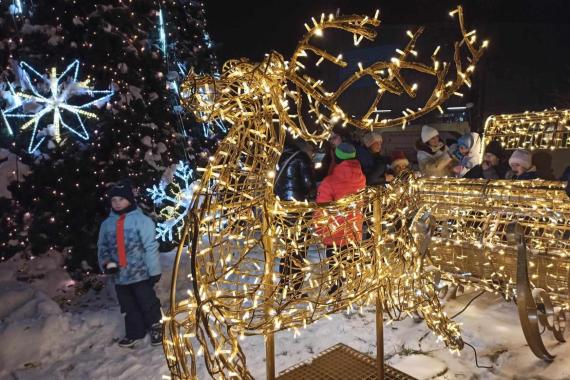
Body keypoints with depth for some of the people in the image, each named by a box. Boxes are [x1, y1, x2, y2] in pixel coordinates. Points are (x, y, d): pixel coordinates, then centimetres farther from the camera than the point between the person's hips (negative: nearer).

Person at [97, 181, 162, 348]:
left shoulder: (142, 220, -11)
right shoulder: (106, 224, 5)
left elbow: (151, 247, -12)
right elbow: (102, 247, 14)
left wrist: (154, 270, -12)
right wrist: (106, 262, -5)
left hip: (141, 274, -5)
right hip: (120, 276, 5)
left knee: (148, 304, 7)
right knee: (129, 308, 18)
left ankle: (156, 328, 27)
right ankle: (134, 333, 34)